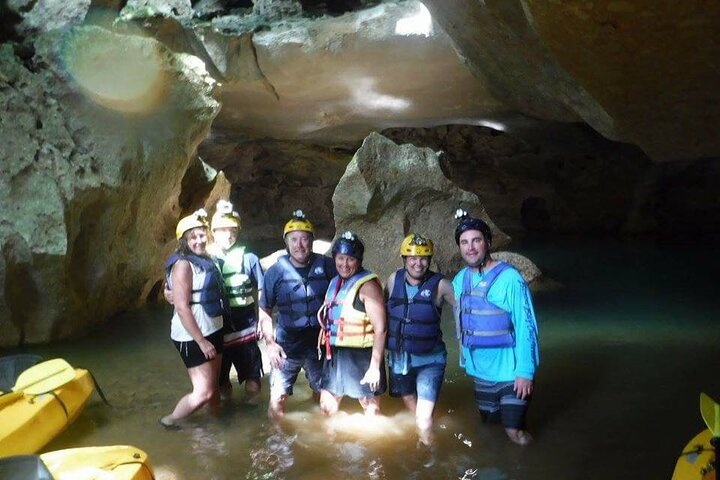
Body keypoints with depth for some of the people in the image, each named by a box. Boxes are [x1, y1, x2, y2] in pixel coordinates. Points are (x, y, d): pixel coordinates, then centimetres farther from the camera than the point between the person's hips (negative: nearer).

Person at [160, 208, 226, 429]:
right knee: (203, 392, -5)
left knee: (214, 385, 20)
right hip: (193, 337, -8)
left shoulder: (206, 260, 9)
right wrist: (201, 341, -22)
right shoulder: (183, 264, -17)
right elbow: (182, 307, -22)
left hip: (213, 331, 9)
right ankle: (169, 422, 17)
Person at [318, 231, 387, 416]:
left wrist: (375, 366, -19)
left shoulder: (367, 285, -15)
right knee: (327, 408, 16)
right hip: (335, 354, 7)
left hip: (360, 356, -7)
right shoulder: (335, 282, 9)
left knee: (371, 411, 9)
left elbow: (380, 328, -17)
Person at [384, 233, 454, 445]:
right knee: (410, 401, 25)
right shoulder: (394, 279, -5)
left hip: (429, 360, -4)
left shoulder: (440, 285, -16)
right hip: (398, 357, 4)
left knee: (424, 418, -12)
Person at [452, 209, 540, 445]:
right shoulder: (459, 280, 0)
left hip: (510, 373, -6)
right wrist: (465, 357, 14)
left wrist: (525, 372, -19)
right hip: (479, 371, 6)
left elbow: (526, 328, -18)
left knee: (515, 432, -1)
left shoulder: (509, 279, -19)